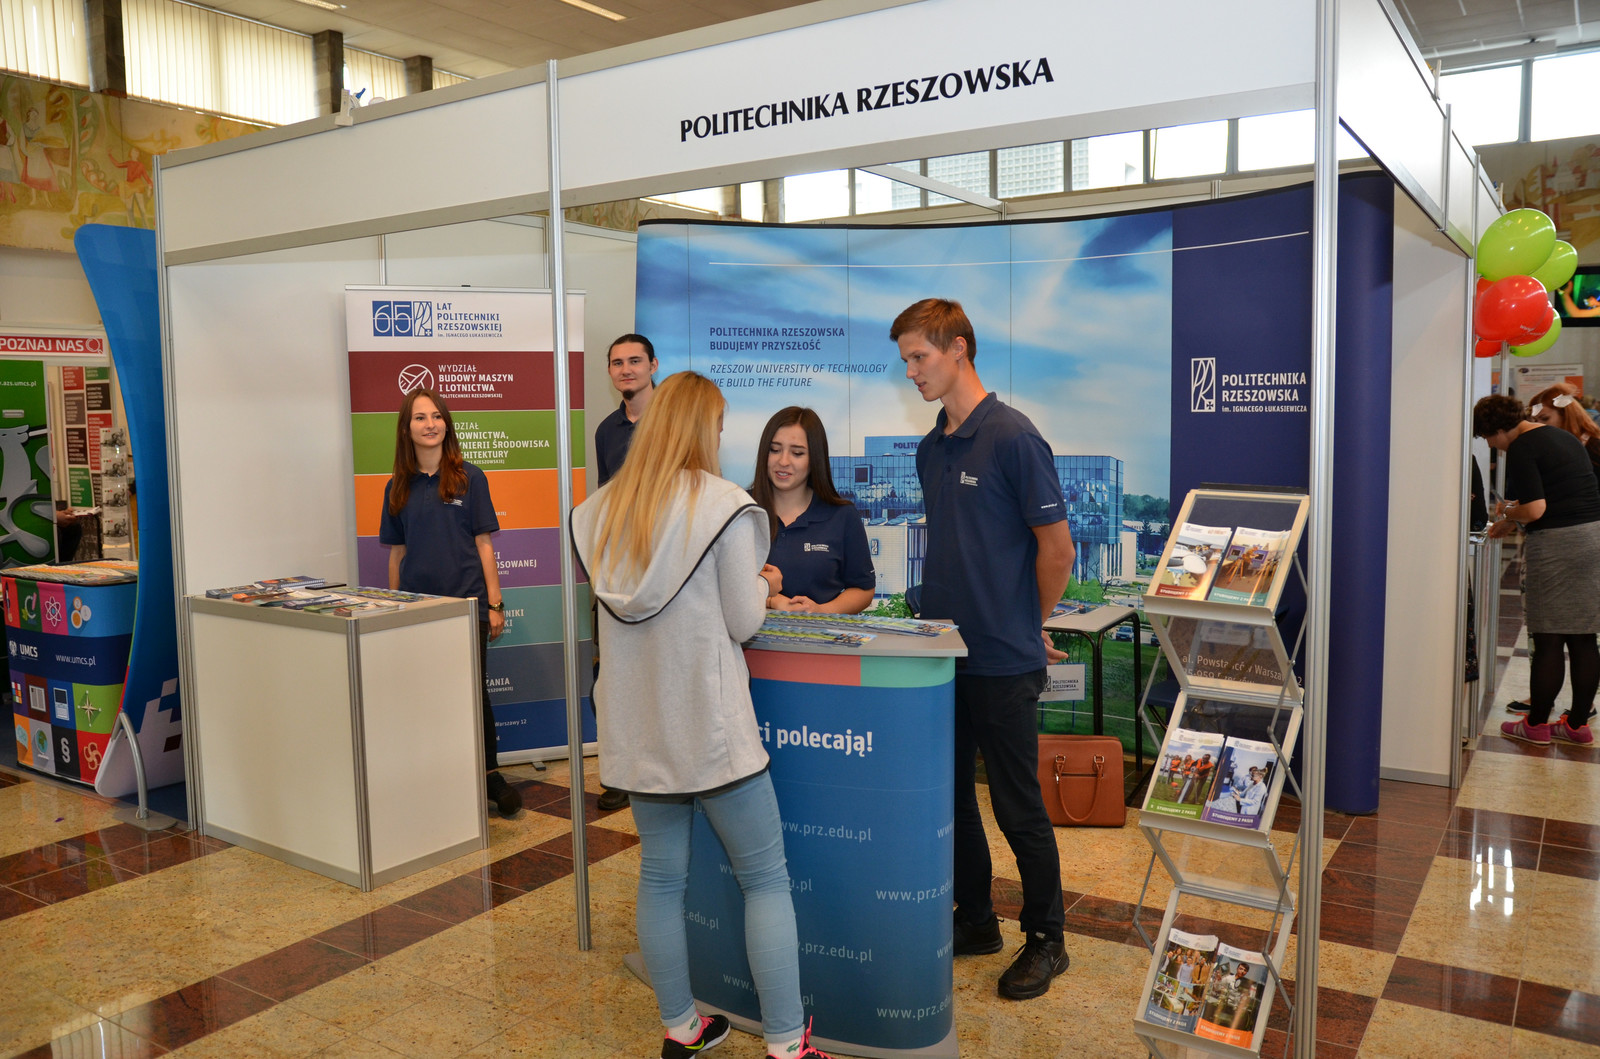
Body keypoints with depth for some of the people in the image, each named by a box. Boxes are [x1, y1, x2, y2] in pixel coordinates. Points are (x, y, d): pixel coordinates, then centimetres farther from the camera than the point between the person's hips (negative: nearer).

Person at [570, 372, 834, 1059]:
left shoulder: (600, 509, 4)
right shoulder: (724, 506, -13)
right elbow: (743, 623, -11)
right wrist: (763, 584, 11)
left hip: (636, 724, 6)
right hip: (708, 724, -5)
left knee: (660, 874, 15)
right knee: (765, 877, 6)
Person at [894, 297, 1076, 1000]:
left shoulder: (1012, 437, -12)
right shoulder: (930, 449, 11)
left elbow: (1056, 545, -9)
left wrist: (1030, 626, 2)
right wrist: (944, 616, 14)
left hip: (1003, 659, -7)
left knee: (1017, 805, 4)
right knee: (948, 793, 14)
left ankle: (1045, 939, 22)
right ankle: (975, 921, 31)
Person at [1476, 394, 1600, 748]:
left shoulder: (1521, 448, -10)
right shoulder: (1566, 438, 17)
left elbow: (1535, 510, -17)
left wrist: (1508, 517, 3)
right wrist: (1517, 508, 23)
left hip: (1557, 542, -8)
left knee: (1548, 639, 0)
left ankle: (1536, 725, 10)